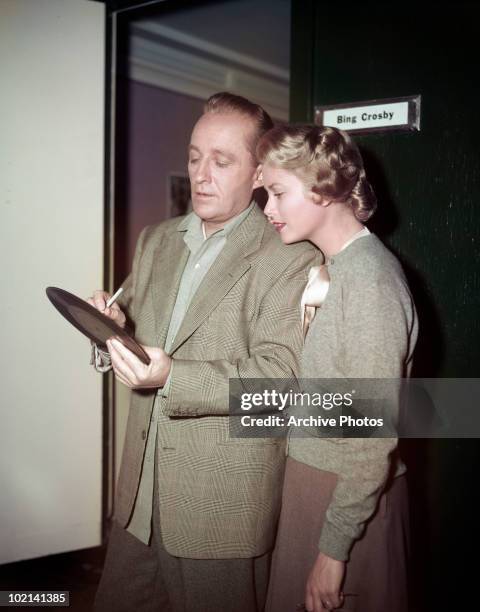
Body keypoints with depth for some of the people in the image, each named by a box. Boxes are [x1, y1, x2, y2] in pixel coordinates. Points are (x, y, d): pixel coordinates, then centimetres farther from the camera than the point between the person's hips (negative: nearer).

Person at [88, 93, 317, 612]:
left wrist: (173, 378, -30)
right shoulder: (156, 240, 11)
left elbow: (279, 375, -19)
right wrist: (114, 326, -8)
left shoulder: (290, 259, -11)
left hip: (224, 500, -6)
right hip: (141, 487, 6)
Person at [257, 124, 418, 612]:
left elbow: (374, 436, -20)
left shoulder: (370, 279, -19)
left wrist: (335, 547, -18)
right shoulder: (330, 269, 8)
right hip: (311, 477, 8)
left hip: (346, 495, -8)